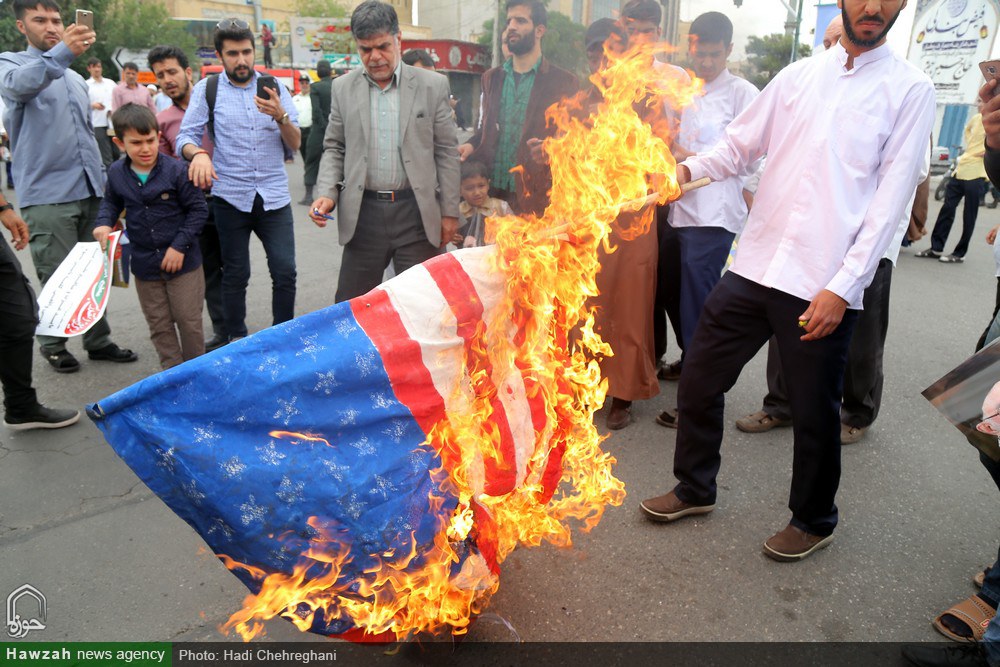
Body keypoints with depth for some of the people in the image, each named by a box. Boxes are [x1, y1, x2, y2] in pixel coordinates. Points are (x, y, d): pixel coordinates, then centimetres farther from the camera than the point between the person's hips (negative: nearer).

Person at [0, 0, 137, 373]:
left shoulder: (75, 78, 21)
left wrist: (103, 180, 19)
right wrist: (62, 53, -42)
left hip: (88, 191, 6)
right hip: (47, 195, -6)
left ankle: (98, 341, 18)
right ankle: (53, 346, 15)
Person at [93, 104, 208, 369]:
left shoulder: (176, 170, -14)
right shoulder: (116, 173, -1)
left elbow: (198, 209, -11)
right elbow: (111, 202, 17)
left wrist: (180, 245, -15)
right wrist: (104, 223, -3)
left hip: (182, 261, -4)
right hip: (144, 264, 4)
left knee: (189, 321, 7)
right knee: (159, 326, 12)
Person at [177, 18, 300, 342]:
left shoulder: (275, 87, 7)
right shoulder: (207, 89, 4)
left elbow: (295, 143, 3)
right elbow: (185, 136, -3)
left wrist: (280, 117, -17)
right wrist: (198, 153, -25)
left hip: (274, 196, 1)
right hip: (230, 197, -1)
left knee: (285, 272, -4)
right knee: (235, 275, 7)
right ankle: (236, 339, 23)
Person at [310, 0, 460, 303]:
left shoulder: (432, 85, 1)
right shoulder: (343, 88, 7)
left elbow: (446, 151, 3)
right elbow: (334, 148, 13)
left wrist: (449, 212, 1)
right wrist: (327, 193, -4)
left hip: (417, 211, -1)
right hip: (363, 213, 2)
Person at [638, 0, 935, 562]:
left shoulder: (910, 90, 1)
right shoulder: (799, 76, 11)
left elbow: (891, 196, -6)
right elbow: (739, 145, 12)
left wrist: (841, 288, -14)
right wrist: (689, 170, -10)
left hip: (825, 288, -3)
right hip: (754, 266, 4)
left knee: (815, 412, 9)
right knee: (699, 379, 9)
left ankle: (814, 521, 35)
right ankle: (695, 489, 33)